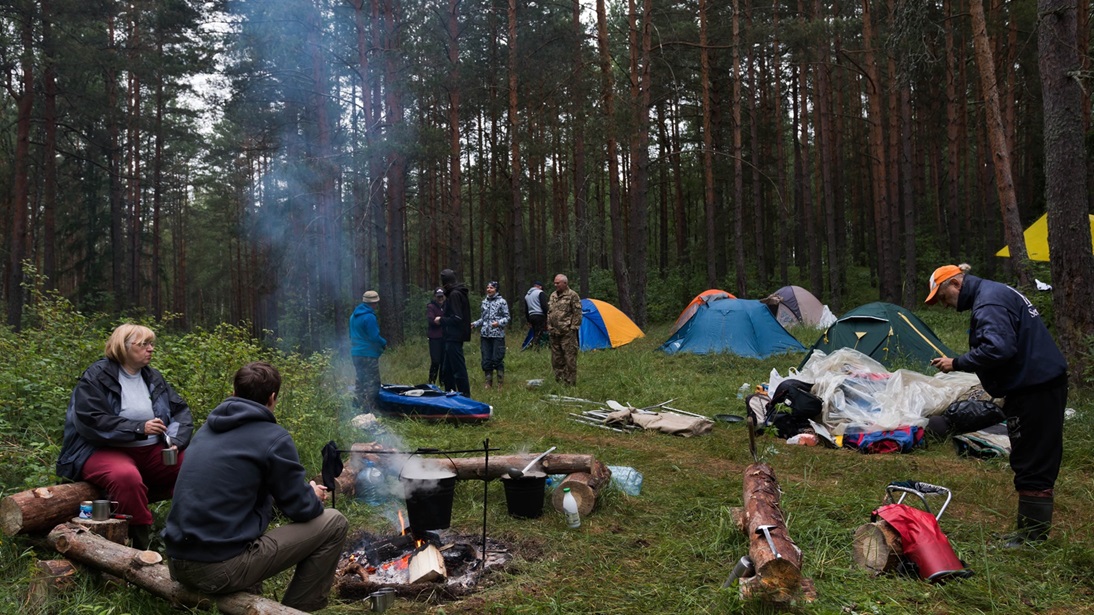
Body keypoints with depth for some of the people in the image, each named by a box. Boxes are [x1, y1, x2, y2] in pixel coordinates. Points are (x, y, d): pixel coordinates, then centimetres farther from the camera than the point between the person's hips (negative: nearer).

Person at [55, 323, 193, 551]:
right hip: (104, 450, -6)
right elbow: (90, 421, -18)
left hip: (151, 451, 6)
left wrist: (175, 441, -11)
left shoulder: (153, 378, 12)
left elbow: (181, 411, 9)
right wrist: (139, 428, -24)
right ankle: (140, 543, -25)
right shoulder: (97, 377, -6)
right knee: (127, 476, -39)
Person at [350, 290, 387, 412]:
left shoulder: (354, 315, 11)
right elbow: (374, 337, -20)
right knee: (373, 383, -4)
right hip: (369, 355, -9)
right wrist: (384, 343, -3)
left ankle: (357, 408, 25)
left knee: (361, 381, 20)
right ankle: (368, 410, -7)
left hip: (356, 353, 9)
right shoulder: (370, 317, -18)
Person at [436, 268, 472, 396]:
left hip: (454, 338, -11)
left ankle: (465, 396, -1)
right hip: (453, 337, 11)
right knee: (447, 370, 17)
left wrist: (441, 320, -9)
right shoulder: (459, 293, 15)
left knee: (458, 368, -6)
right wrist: (443, 319, 11)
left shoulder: (454, 294, -16)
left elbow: (457, 318, -21)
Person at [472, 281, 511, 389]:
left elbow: (507, 317, -3)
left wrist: (499, 323, -19)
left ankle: (500, 383, 9)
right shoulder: (484, 301, 12)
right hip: (485, 334, 5)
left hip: (498, 335, -5)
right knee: (486, 360, 6)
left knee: (497, 359, -3)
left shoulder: (501, 301, -3)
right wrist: (474, 324, 5)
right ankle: (488, 383, 17)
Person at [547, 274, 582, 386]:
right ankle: (559, 380, 22)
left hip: (567, 333, -7)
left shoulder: (572, 295, -6)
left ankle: (570, 382, 0)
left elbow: (577, 313, -8)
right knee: (556, 359, 12)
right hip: (554, 333, 7)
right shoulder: (553, 296, 15)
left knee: (570, 358, -5)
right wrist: (549, 328, 15)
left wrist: (573, 328, -12)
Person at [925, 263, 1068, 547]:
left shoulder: (988, 303, -18)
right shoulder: (998, 292, 15)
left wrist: (957, 364, -19)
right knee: (1040, 461, 16)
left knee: (1032, 463, -3)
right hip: (1045, 382, 11)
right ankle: (1031, 532, 25)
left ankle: (1031, 537, 5)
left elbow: (998, 348, -30)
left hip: (1034, 388, -11)